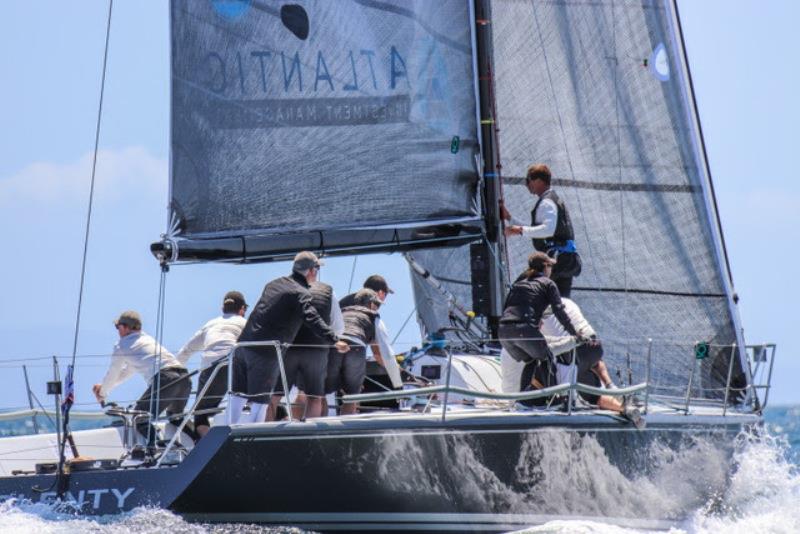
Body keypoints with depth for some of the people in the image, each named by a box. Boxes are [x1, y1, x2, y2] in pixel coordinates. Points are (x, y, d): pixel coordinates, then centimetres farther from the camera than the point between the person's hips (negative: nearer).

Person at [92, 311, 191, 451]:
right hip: (184, 377, 7)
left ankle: (153, 448, -24)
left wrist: (102, 395, 40)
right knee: (175, 416, 30)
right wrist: (104, 386, 49)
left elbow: (112, 374, 22)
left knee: (140, 418, 0)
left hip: (165, 379, -7)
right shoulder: (147, 339, 33)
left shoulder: (122, 345, 11)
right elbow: (129, 370, 43)